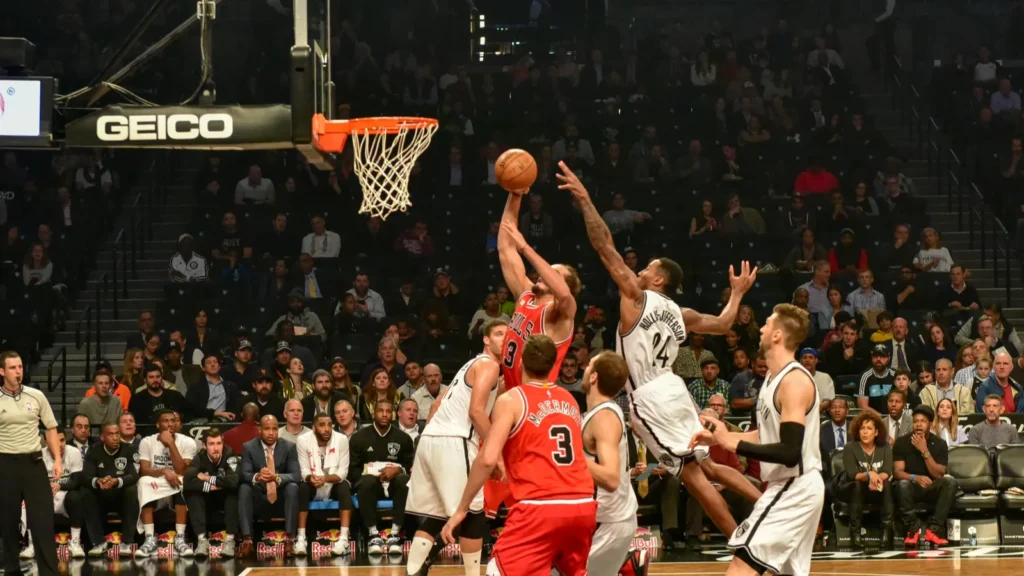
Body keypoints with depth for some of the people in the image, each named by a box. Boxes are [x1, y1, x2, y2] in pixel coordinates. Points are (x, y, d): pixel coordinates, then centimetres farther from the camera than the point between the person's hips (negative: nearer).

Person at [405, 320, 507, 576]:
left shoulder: (473, 365, 26)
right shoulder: (489, 365, -4)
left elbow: (438, 404, 29)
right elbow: (476, 411, -16)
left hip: (431, 439, 9)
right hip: (453, 443, -9)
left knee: (434, 516, 11)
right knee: (473, 514, -5)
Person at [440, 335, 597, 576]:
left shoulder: (511, 400, 1)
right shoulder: (570, 401, 18)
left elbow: (487, 459, -9)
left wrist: (461, 509, -3)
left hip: (541, 507, -6)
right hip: (582, 504, 6)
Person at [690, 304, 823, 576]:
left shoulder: (794, 381, -19)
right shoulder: (776, 376, 12)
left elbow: (789, 453, -26)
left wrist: (733, 444, -22)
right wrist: (719, 438, 13)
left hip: (794, 489, -11)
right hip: (794, 488, 11)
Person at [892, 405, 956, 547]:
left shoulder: (939, 444, -3)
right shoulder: (902, 442, -4)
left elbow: (939, 475, -12)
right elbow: (898, 472, -12)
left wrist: (924, 451, -22)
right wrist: (915, 478, -33)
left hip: (932, 489, 2)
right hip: (912, 488, -2)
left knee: (950, 482, -29)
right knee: (902, 484, -36)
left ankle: (934, 529, -30)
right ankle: (913, 528, -24)